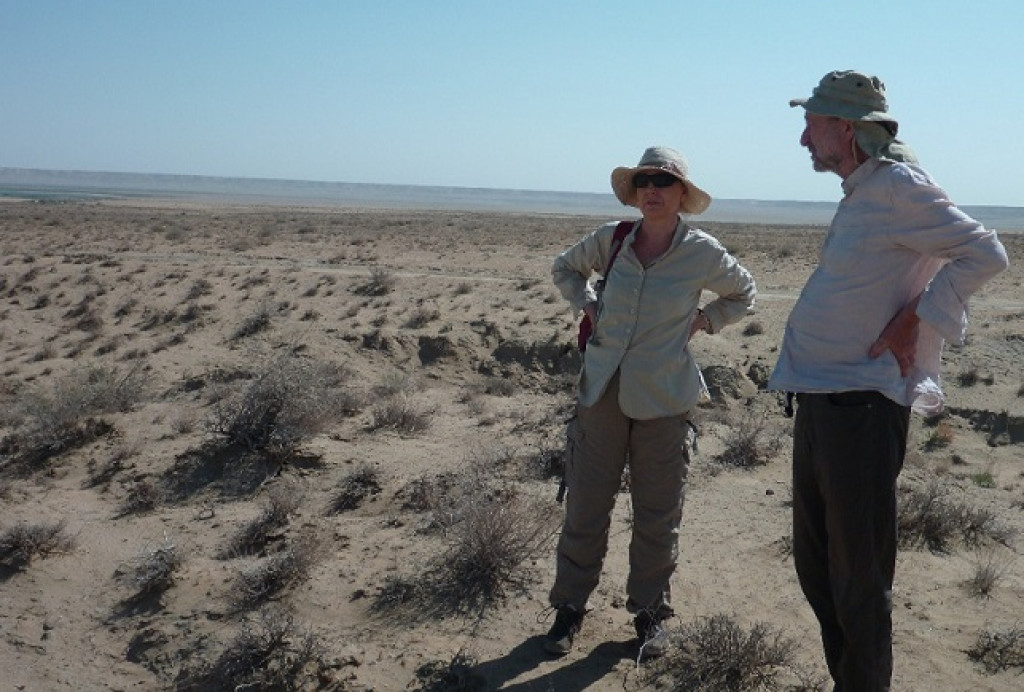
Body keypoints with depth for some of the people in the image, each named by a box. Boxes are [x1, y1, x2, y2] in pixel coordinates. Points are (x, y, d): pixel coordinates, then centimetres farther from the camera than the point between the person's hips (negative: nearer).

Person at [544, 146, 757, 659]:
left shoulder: (703, 252, -6)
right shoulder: (610, 239, -3)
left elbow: (743, 293, 13)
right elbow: (564, 268, 18)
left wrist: (701, 321, 2)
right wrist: (588, 306, 4)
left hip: (663, 400, -1)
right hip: (601, 391, 2)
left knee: (657, 516, 9)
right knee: (585, 506, 8)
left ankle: (649, 611, 28)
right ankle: (570, 606, 25)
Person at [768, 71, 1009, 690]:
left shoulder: (899, 185, -12)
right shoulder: (861, 192, 15)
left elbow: (985, 253, -17)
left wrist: (914, 322, -16)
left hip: (862, 407, -10)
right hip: (819, 402, 10)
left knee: (857, 576, 1)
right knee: (815, 565, 18)